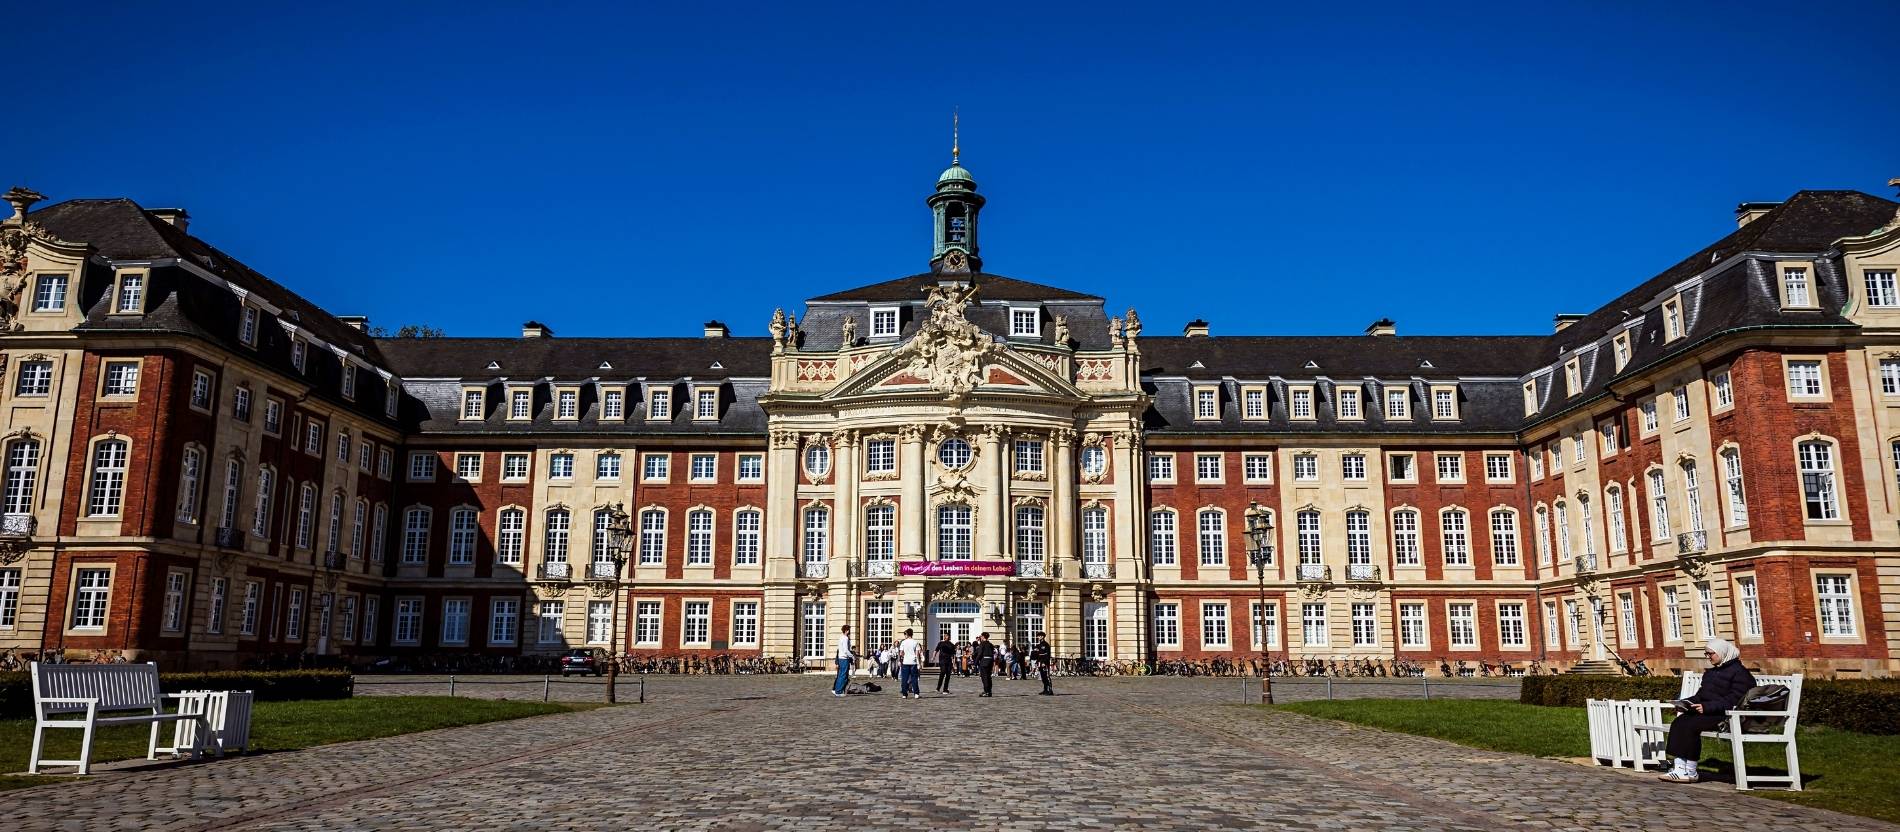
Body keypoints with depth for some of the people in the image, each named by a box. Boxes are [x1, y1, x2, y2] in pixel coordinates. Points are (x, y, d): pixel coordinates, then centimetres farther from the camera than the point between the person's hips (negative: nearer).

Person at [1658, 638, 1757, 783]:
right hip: (1706, 712, 8)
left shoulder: (1739, 672, -6)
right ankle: (1680, 767, -26)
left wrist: (1707, 707, -24)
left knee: (1691, 725, -28)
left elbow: (1733, 701, -16)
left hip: (1723, 715, -8)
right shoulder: (1711, 672, 23)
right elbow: (1701, 694, 25)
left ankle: (1691, 772, -22)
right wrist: (1686, 702, 6)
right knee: (1678, 722, -18)